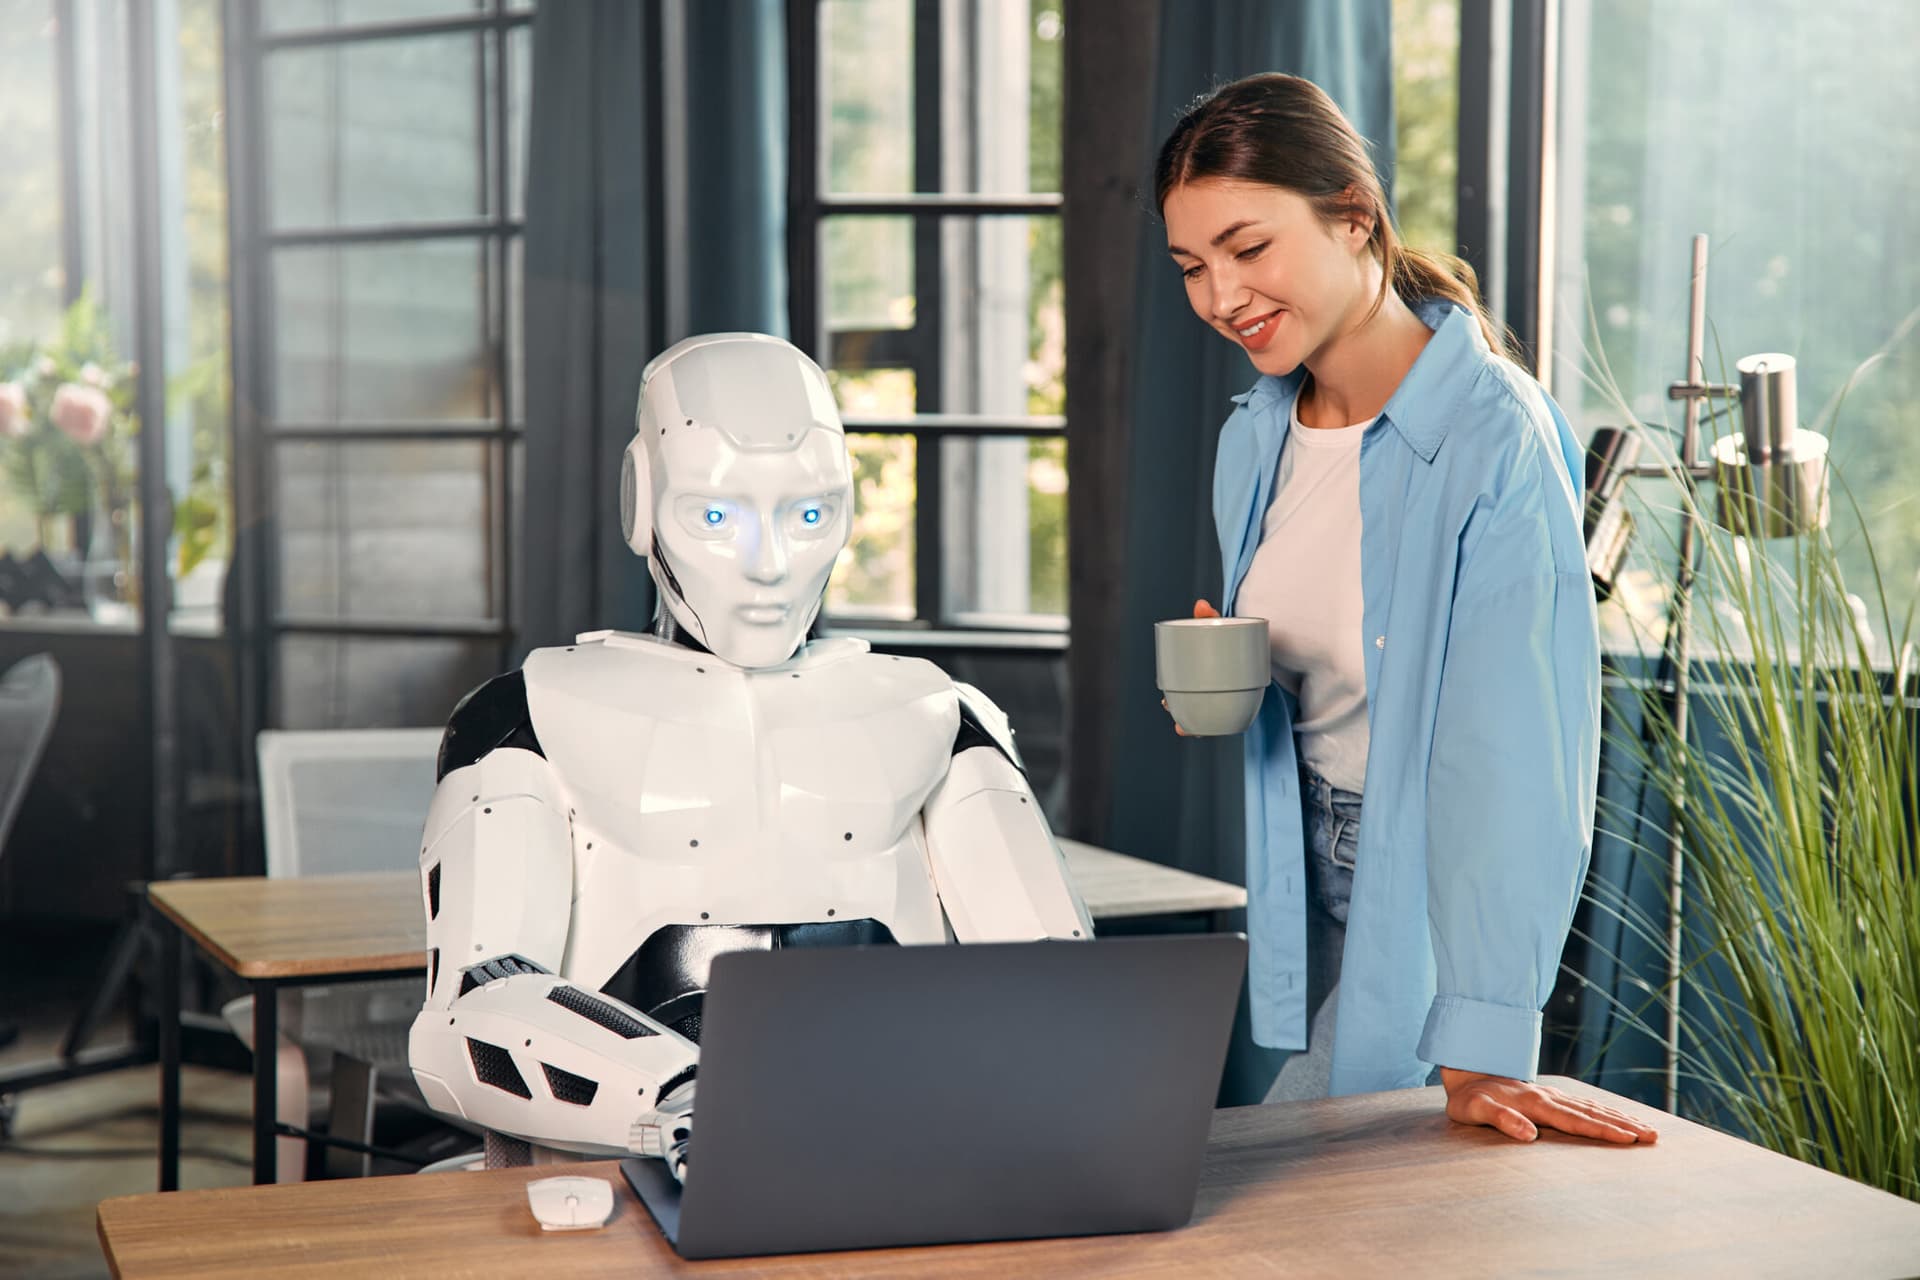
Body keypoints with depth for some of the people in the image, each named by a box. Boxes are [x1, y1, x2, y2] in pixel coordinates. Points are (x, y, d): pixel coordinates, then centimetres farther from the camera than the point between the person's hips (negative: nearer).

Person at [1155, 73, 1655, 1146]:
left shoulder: (1494, 433, -21)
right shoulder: (1255, 442, 2)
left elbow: (1509, 746, -25)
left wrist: (1482, 1054, -29)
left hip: (1445, 892, -6)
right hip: (1318, 871, 6)